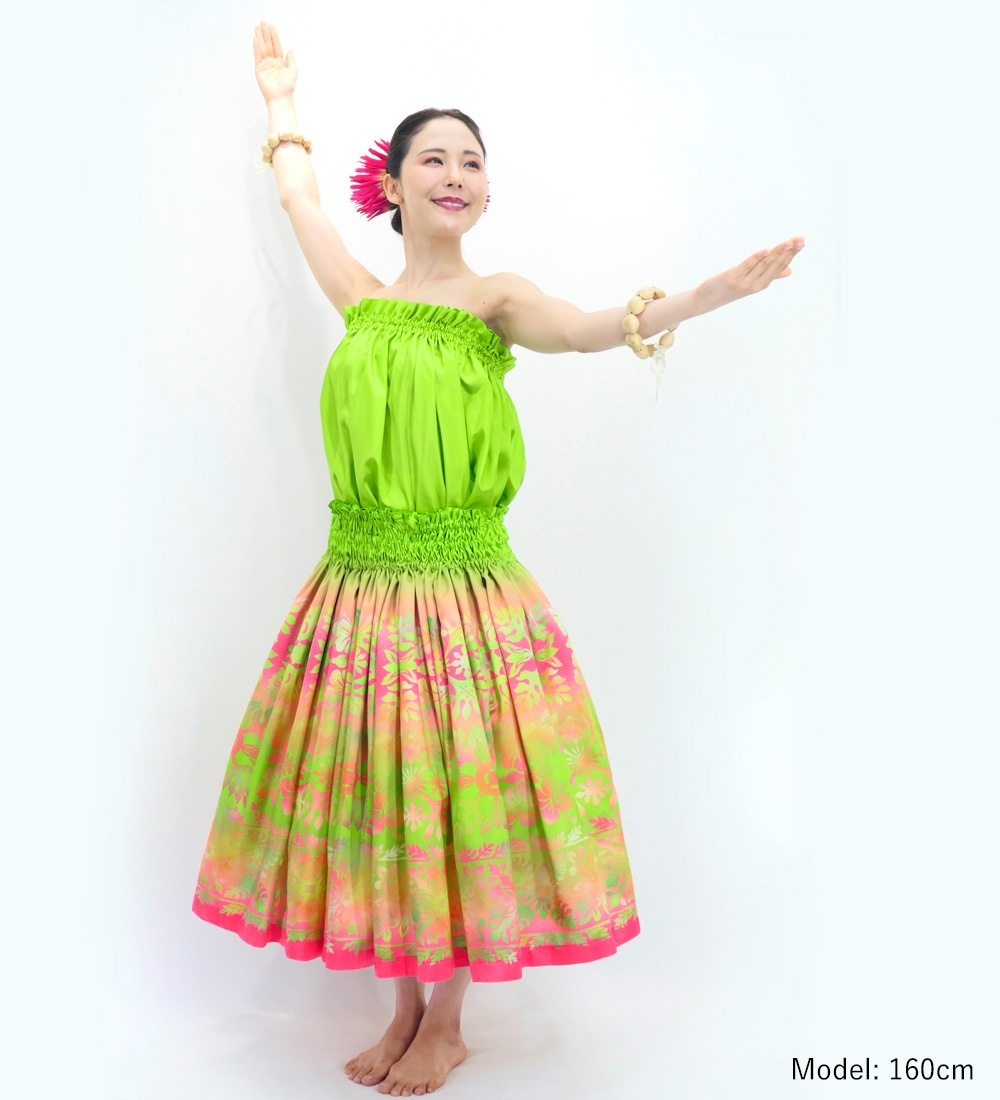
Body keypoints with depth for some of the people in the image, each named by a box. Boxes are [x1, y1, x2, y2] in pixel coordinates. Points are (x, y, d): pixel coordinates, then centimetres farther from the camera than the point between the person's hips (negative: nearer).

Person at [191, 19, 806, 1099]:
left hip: (465, 589, -3)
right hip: (359, 587, 4)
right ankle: (404, 1009, 31)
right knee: (372, 797, 9)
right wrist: (282, 102, 41)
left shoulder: (494, 298, 1)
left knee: (456, 798, 5)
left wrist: (712, 289, -33)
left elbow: (589, 328, -18)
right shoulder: (362, 301, 11)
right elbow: (299, 195, 26)